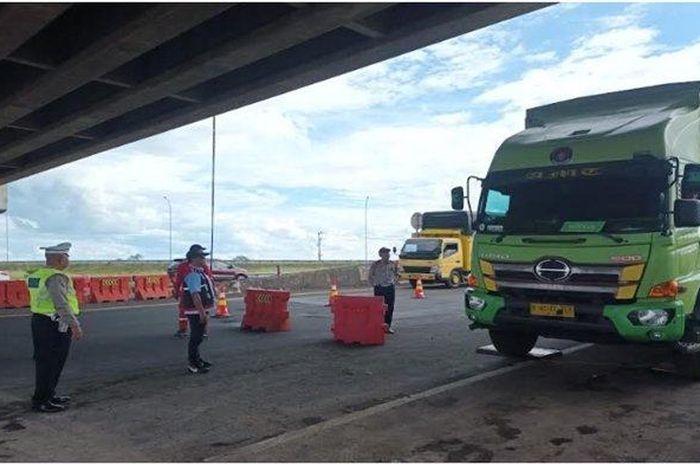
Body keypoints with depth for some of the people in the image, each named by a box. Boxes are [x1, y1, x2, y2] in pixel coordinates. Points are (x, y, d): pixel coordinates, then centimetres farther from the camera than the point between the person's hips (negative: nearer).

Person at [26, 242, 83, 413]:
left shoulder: (37, 275, 11)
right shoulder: (56, 277, -19)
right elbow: (61, 303, -30)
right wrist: (74, 324, -34)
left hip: (39, 321, 10)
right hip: (55, 326, -10)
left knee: (44, 362, 18)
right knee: (50, 364, -1)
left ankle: (48, 395, 30)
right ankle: (41, 401, 7)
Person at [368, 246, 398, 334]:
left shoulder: (392, 264, 5)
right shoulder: (375, 265, -4)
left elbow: (395, 274, 19)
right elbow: (371, 276, 5)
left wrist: (393, 283, 8)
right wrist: (373, 284, -1)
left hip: (390, 288, 3)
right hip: (379, 288, -3)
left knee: (390, 308, 4)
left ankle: (388, 326, 14)